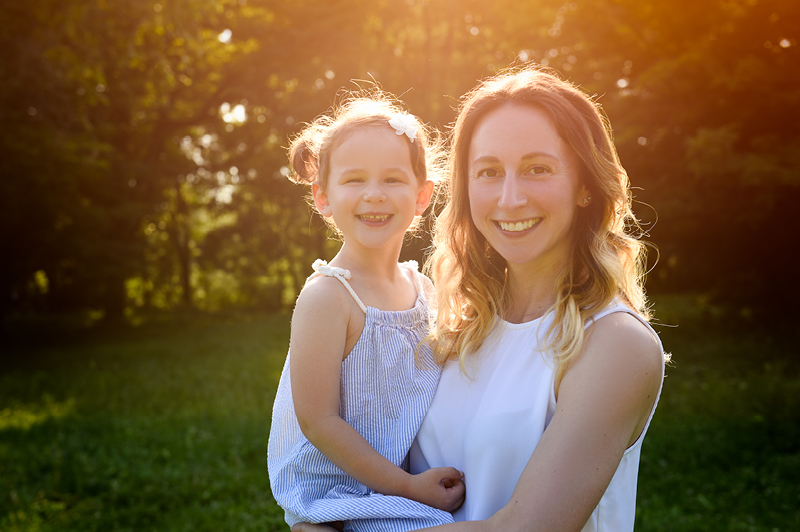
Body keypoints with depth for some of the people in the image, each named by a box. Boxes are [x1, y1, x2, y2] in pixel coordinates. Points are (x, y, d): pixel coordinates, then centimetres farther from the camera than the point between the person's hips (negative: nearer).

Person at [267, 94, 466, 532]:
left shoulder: (422, 287, 4)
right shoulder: (325, 297, -18)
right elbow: (318, 420, -18)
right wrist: (407, 487, -16)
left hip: (416, 477, 7)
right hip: (340, 493, -7)